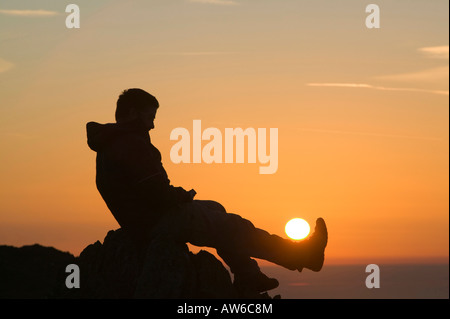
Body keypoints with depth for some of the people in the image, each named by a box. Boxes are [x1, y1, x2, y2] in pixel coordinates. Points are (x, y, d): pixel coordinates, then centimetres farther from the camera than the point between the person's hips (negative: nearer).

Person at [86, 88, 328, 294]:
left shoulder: (110, 145, 13)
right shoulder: (131, 143, -21)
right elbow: (157, 193, -26)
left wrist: (176, 195, 7)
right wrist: (182, 195, -7)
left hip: (142, 226, 11)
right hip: (160, 225, -11)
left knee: (215, 210, 24)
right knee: (231, 228, -4)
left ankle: (247, 278, 23)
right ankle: (299, 255, 5)